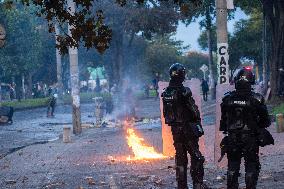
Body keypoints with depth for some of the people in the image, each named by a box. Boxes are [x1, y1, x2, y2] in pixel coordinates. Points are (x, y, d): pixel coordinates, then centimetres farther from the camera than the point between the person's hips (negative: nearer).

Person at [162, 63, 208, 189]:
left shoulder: (165, 93, 3)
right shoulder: (184, 92, -18)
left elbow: (165, 113, 10)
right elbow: (194, 111, -15)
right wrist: (198, 124, -4)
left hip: (175, 129, 6)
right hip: (188, 127, -6)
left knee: (180, 157, 12)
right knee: (196, 156, 1)